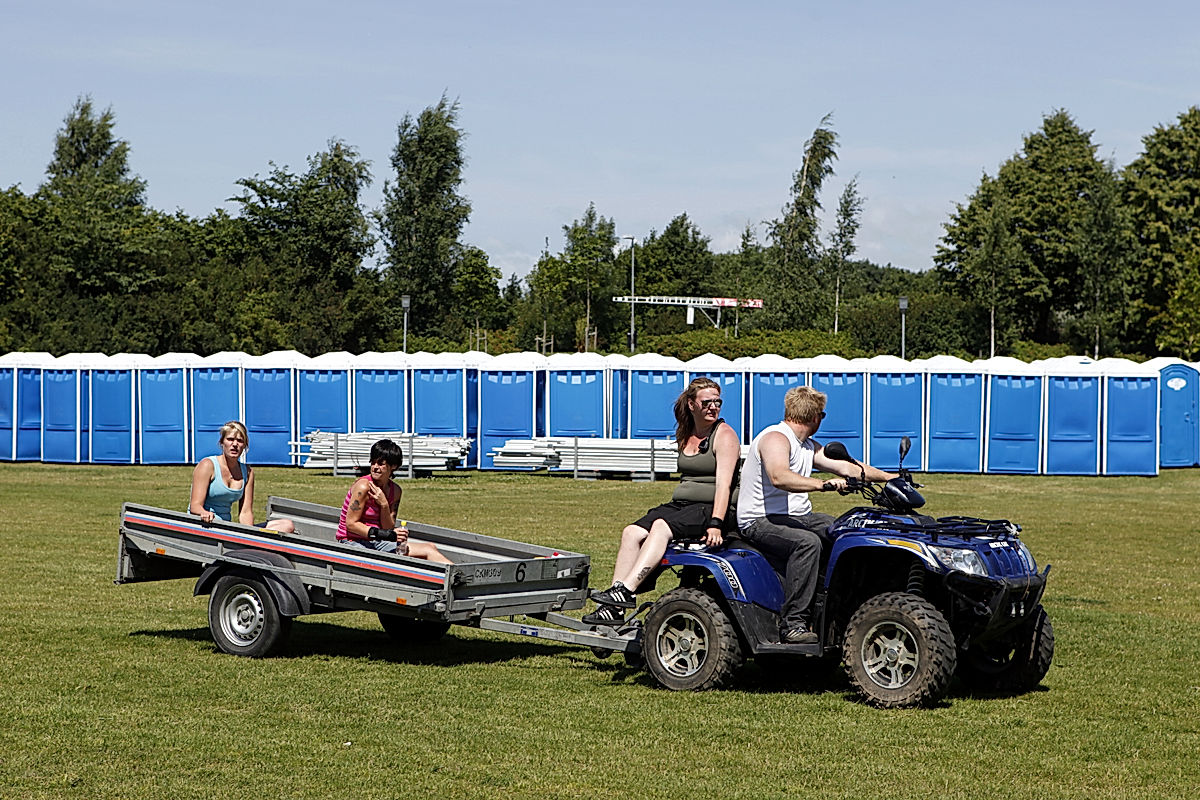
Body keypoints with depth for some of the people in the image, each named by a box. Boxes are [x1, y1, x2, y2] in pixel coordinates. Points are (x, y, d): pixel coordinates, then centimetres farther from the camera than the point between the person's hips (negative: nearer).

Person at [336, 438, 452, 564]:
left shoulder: (396, 491, 7)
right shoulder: (363, 486, -14)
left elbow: (388, 528, 4)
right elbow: (351, 524, -16)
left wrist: (384, 505, -15)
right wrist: (389, 535, -20)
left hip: (377, 543, 8)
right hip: (353, 543, -8)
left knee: (429, 549, -8)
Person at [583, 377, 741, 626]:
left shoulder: (724, 435, -5)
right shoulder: (685, 437, 18)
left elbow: (724, 482, -16)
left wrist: (716, 524, -27)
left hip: (710, 509, -7)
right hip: (680, 504, 7)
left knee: (661, 526, -32)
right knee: (631, 532, -15)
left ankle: (627, 590, -44)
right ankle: (614, 608, -25)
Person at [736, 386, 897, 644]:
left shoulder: (808, 446, 18)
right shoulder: (775, 438, -14)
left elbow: (846, 467, 24)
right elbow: (779, 477, -33)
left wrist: (892, 478, 24)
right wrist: (823, 485, -42)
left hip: (797, 517, 10)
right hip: (761, 522, -10)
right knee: (807, 542, -35)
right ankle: (792, 623, -36)